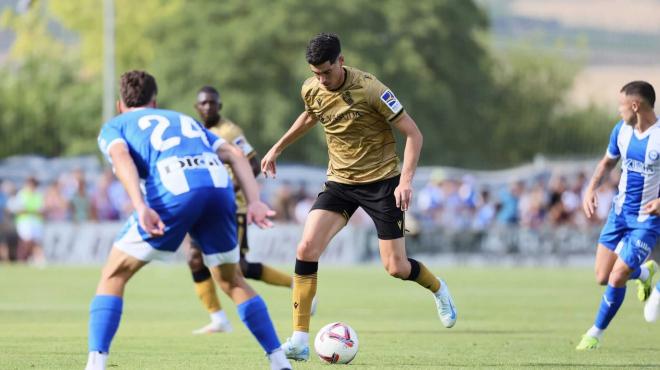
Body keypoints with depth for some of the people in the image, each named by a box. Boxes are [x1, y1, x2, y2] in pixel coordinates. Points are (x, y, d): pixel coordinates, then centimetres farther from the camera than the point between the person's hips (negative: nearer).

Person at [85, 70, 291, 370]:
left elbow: (121, 157, 0)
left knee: (113, 277, 10)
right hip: (218, 185, 4)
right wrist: (254, 201, 12)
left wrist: (141, 207, -14)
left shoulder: (113, 127, 25)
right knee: (231, 281, 25)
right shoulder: (184, 120, 38)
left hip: (172, 192, -4)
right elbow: (234, 154, 23)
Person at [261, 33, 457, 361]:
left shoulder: (370, 90, -21)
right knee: (306, 249, -16)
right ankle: (299, 340, -13)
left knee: (395, 267, -4)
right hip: (340, 182, 4)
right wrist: (277, 149, 24)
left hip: (381, 179, -4)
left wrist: (406, 180, -25)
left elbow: (413, 133, -16)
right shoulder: (311, 89, -5)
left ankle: (438, 289, 34)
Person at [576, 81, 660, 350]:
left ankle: (597, 333, 14)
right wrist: (591, 189, 2)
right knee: (602, 277, 5)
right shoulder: (621, 130, -1)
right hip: (620, 211, 6)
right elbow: (608, 161, 17)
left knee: (616, 280, -9)